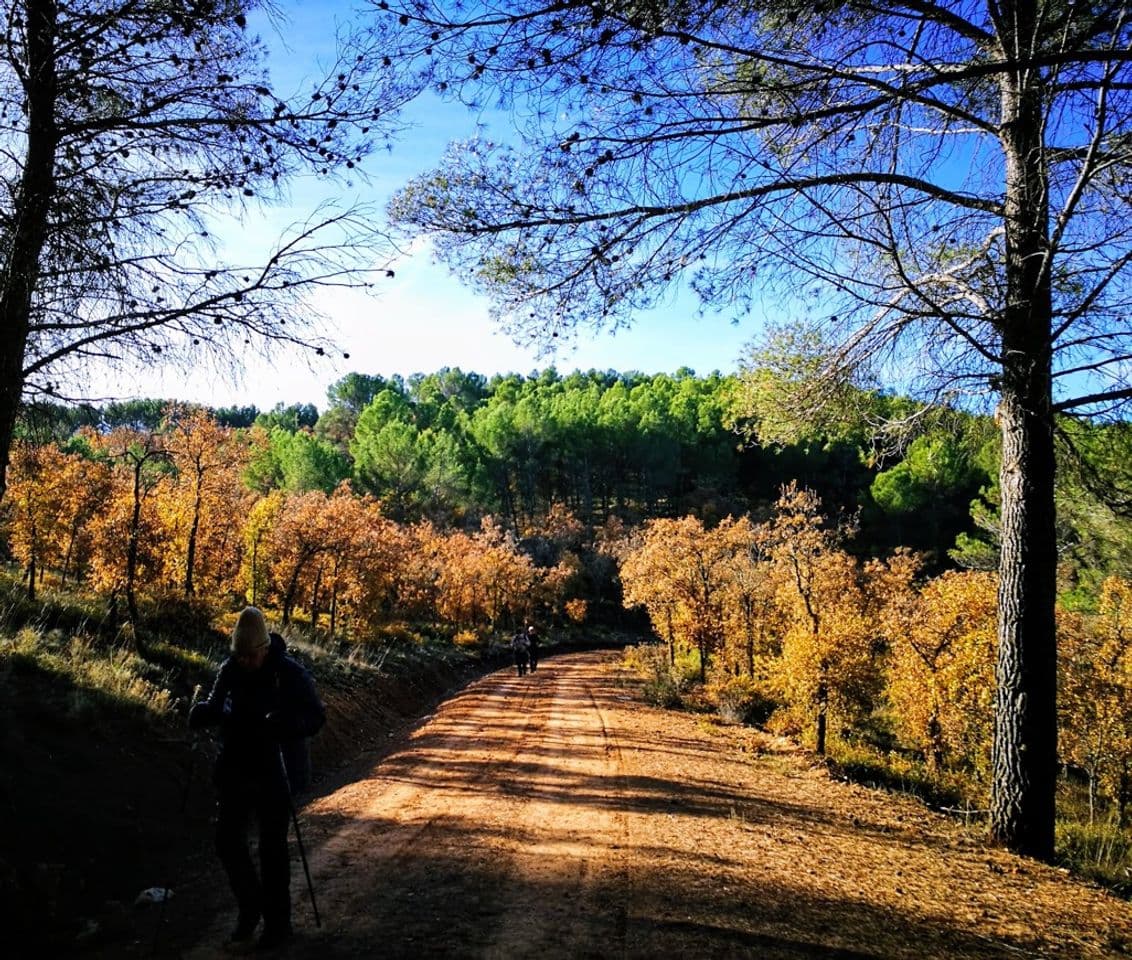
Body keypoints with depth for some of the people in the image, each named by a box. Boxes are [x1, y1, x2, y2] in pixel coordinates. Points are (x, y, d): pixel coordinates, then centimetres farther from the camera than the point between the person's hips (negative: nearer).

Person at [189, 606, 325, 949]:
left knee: (272, 848, 4)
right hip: (235, 770, 5)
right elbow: (217, 706, 11)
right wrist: (203, 712, -13)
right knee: (228, 840, 7)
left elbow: (316, 716, -16)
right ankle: (250, 908, 31)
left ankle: (277, 923, 22)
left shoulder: (291, 673, -17)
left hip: (274, 773, -4)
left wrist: (288, 723, -37)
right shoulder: (229, 669, -4)